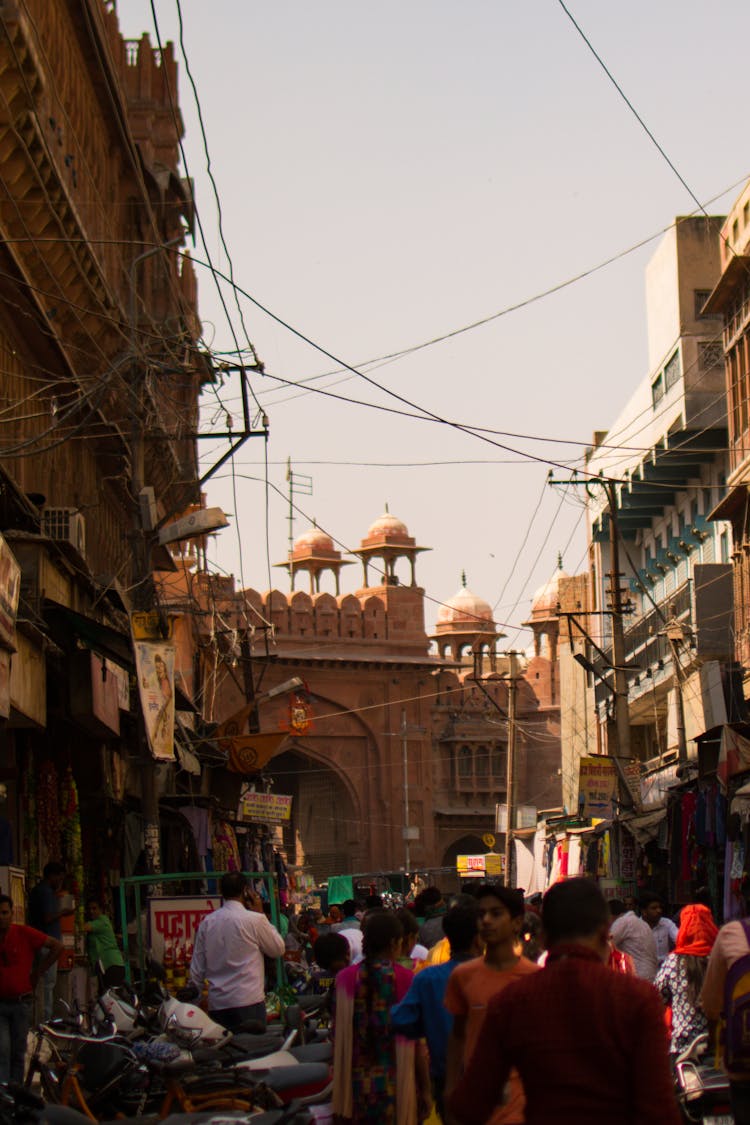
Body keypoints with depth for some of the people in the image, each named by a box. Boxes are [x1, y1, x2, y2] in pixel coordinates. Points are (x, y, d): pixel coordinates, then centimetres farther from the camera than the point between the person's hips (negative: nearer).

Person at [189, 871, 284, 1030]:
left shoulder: (207, 922, 6)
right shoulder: (255, 920, -8)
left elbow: (196, 969, 10)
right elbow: (278, 949, 7)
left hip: (216, 1004, 5)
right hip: (248, 1001, -5)